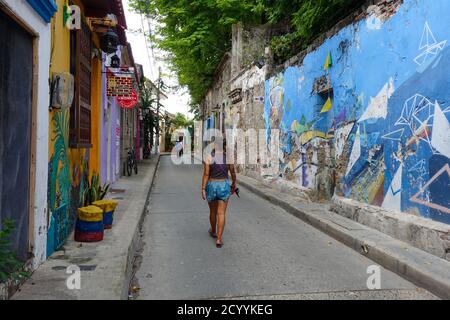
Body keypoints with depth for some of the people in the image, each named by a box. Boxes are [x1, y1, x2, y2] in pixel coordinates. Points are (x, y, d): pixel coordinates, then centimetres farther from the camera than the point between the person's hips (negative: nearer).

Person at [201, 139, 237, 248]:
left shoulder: (208, 157, -11)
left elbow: (206, 174, -13)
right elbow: (233, 173, 3)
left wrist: (203, 190, -9)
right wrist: (234, 184, 20)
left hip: (211, 186, 0)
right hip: (224, 186, 0)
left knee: (213, 211, 21)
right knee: (221, 214, 2)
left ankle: (213, 231, 42)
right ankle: (219, 239, -3)